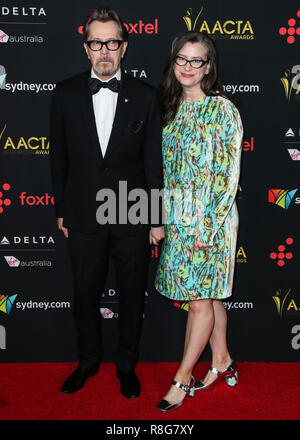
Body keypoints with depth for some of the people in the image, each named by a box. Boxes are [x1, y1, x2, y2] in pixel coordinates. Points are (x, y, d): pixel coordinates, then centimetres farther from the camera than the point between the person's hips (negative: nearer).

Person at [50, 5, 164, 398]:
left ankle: (126, 364, 36)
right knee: (86, 295, 16)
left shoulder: (145, 96, -3)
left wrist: (157, 218, -1)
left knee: (132, 297, 13)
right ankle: (88, 361, 40)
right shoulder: (66, 93, -1)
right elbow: (59, 156, 5)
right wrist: (61, 210, 6)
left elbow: (153, 161, -1)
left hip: (132, 218, -1)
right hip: (83, 218, 1)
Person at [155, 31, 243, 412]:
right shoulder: (174, 108, 11)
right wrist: (164, 218, 10)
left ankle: (182, 378, 15)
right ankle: (222, 361, 32)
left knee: (200, 300, 2)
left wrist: (208, 227, -16)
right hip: (177, 218, 7)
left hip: (209, 218, -7)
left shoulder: (222, 109, -9)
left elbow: (228, 175, -13)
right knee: (207, 295, 16)